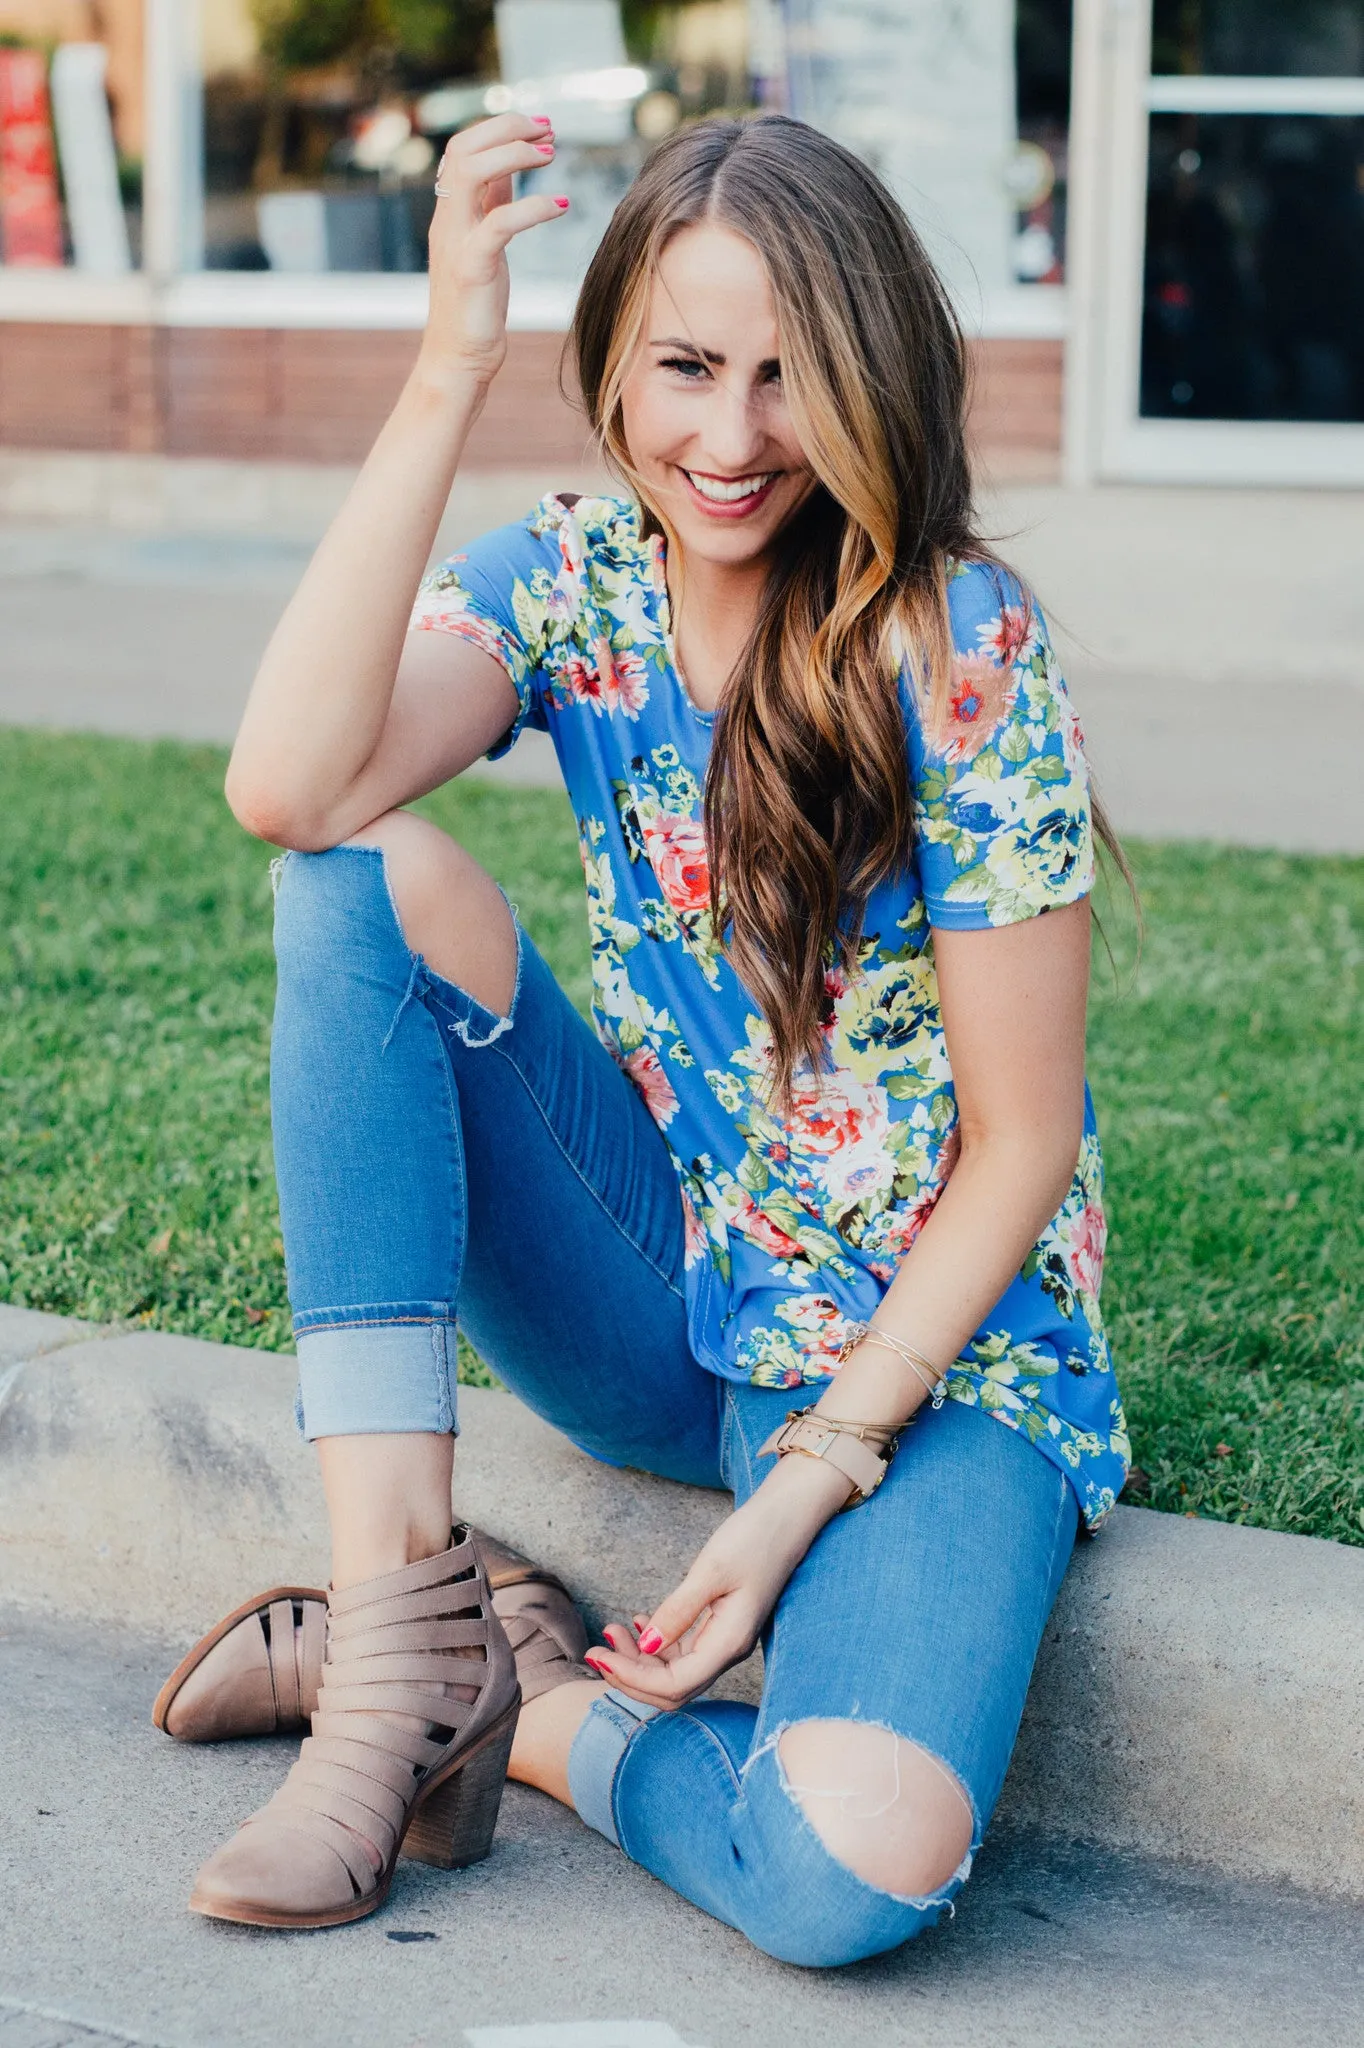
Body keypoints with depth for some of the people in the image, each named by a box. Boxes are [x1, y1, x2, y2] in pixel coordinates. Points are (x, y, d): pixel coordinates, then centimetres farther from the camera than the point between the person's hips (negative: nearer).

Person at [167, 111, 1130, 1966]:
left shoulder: (963, 649, -16)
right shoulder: (573, 586, -5)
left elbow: (1022, 1142, -13)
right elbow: (288, 788, -26)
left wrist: (814, 1479, -19)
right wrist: (446, 372, -28)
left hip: (922, 1350, -4)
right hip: (661, 1289, 4)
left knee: (858, 1866, -33)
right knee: (369, 884, -21)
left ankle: (506, 1700, -1)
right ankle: (408, 1610, -19)